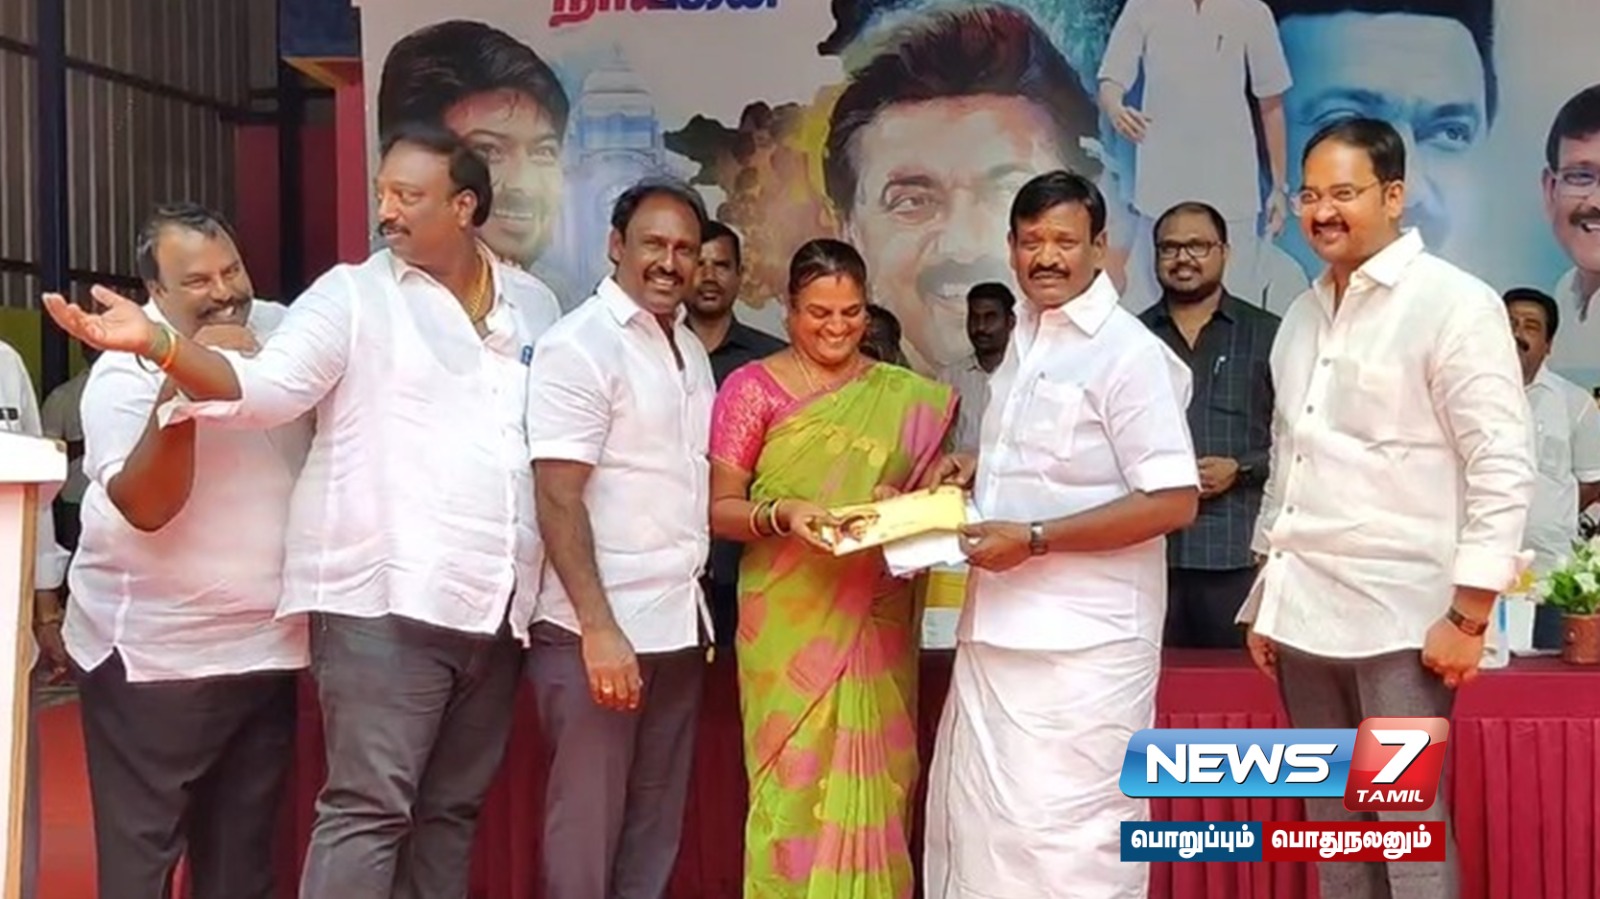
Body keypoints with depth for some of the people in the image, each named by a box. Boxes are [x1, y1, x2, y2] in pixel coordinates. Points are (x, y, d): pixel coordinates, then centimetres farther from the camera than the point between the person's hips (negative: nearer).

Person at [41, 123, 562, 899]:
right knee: (369, 809, -7)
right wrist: (158, 344, -27)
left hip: (494, 605, 5)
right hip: (384, 599, -4)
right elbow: (263, 390, -10)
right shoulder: (352, 295, 2)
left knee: (451, 809, 13)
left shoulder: (535, 306, 14)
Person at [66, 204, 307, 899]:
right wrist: (184, 382, -30)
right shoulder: (126, 370, -11)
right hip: (153, 656, -5)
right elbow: (146, 505, -25)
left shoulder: (282, 332, 3)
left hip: (267, 647, 5)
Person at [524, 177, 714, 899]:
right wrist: (598, 628, -21)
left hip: (677, 622, 8)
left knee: (655, 831, 14)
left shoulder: (690, 348, 13)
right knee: (587, 827, 3)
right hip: (601, 627, -7)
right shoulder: (579, 346, -11)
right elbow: (557, 498, -16)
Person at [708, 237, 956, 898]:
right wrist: (783, 513, -20)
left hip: (876, 624, 3)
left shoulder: (906, 397, 8)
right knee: (795, 786, 0)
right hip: (789, 624, -2)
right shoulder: (753, 387, -1)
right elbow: (719, 510, -2)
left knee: (869, 785, 5)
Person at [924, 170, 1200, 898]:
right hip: (1001, 627, 8)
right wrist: (977, 469, 8)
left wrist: (1033, 538, -20)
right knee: (977, 823, 15)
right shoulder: (1024, 337, 13)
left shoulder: (1128, 353, -13)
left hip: (1080, 642, -8)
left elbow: (1174, 502, -18)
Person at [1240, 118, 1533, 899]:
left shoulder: (1455, 303, -7)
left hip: (1400, 617, -6)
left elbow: (1503, 467, -11)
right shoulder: (1304, 314, 13)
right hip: (1305, 612, 7)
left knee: (1408, 828, -3)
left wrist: (1468, 615, -14)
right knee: (1332, 828, 13)